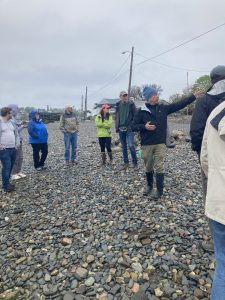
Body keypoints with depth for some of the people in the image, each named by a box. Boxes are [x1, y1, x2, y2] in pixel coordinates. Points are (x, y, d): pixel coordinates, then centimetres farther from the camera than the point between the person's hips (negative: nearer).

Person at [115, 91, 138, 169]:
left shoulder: (131, 104, -1)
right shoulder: (118, 105, 10)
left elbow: (135, 116, -3)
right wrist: (117, 127, 10)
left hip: (129, 128, -4)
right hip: (121, 128, 4)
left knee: (131, 145, -11)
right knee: (123, 146, 10)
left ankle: (135, 163, 1)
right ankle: (126, 162, 21)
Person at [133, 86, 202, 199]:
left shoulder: (163, 108, 6)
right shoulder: (141, 111, -1)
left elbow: (179, 105, 4)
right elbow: (134, 126, 0)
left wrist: (194, 96, 1)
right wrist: (144, 126, -17)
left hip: (160, 143, 1)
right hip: (147, 144, 0)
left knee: (159, 167, -1)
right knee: (148, 167, 13)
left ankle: (159, 190, 8)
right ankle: (149, 185, 34)